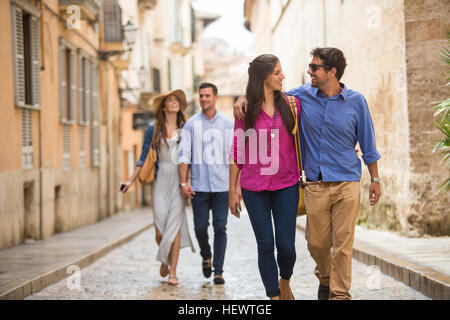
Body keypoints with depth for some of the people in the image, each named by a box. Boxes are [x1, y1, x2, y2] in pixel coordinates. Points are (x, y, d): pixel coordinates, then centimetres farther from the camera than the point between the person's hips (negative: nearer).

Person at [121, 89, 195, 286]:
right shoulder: (154, 129, 7)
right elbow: (144, 157, 9)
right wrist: (131, 180, 3)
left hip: (179, 180, 0)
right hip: (160, 179, 0)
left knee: (174, 225, -8)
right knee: (160, 228, -4)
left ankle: (173, 272, -3)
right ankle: (164, 259, 26)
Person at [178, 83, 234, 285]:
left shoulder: (227, 124, 7)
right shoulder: (191, 124, 5)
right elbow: (184, 155, 2)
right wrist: (183, 183, -7)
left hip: (222, 186, 0)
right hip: (199, 186, 0)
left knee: (220, 228, -3)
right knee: (200, 227, 2)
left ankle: (218, 271, 2)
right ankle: (206, 257, 30)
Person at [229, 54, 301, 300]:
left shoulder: (291, 105, 4)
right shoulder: (246, 110, 1)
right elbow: (237, 151, 5)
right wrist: (233, 190, 3)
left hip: (286, 186, 1)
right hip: (254, 187, -1)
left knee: (286, 245, -2)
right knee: (265, 245, 0)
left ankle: (285, 282, 28)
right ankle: (273, 296, 11)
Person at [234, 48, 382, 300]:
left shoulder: (356, 101, -1)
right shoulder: (303, 95, 3)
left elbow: (368, 143, 7)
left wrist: (375, 179, 9)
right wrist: (244, 98, -3)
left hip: (347, 184, -2)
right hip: (315, 185, 2)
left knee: (343, 243, -3)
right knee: (317, 243, 8)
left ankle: (340, 294, 8)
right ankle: (325, 278, 36)